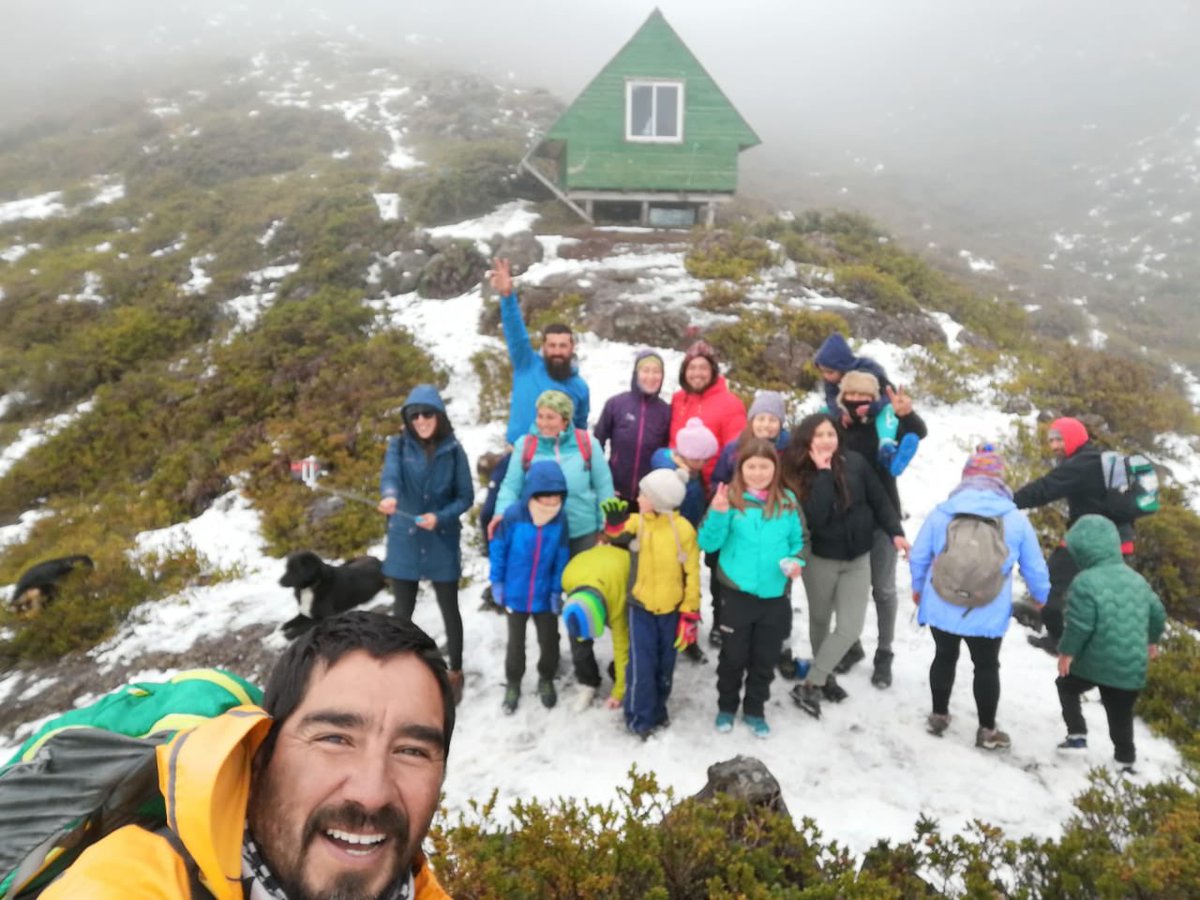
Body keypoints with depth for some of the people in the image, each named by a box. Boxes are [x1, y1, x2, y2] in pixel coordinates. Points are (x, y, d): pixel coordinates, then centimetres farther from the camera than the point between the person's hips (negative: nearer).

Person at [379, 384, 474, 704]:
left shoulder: (453, 451, -4)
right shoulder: (399, 445, -3)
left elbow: (466, 496, -3)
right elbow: (390, 473, -23)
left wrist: (441, 517, -20)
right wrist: (389, 496, -46)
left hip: (442, 542, -1)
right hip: (404, 541, 1)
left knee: (449, 610, 9)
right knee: (403, 612, 12)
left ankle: (455, 674, 28)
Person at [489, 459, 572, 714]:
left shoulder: (560, 518, -14)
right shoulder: (513, 515, -21)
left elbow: (561, 557, -4)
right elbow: (498, 549, -8)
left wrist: (557, 590, -4)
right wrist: (497, 582, -3)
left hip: (545, 596, 1)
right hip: (515, 594, -1)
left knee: (549, 640, 17)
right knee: (515, 642, 17)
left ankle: (546, 680, 42)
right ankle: (512, 684, 39)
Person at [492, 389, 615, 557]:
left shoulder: (587, 443, -6)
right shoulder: (525, 445, -6)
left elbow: (603, 486, 2)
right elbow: (511, 485, -4)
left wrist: (605, 524, 4)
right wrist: (502, 512, -21)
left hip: (583, 532, 0)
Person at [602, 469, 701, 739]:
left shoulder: (683, 529, -13)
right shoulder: (636, 522, -8)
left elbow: (692, 574, -7)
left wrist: (689, 614, -7)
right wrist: (615, 525, -12)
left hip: (671, 609, 0)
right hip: (641, 607, 0)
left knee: (664, 664, 15)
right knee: (642, 666, -3)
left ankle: (657, 709, 35)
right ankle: (639, 717, 14)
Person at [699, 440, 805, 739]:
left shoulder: (788, 501, 2)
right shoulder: (730, 499, -9)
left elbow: (798, 541, 10)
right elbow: (708, 543, -14)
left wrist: (796, 561, -9)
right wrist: (718, 513, -29)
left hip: (775, 597, 3)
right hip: (737, 594, -3)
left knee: (765, 659, 15)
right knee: (733, 656, 12)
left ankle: (755, 710, 34)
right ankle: (726, 707, 33)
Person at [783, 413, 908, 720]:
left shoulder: (855, 462, -11)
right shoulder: (798, 473, -14)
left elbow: (879, 500, -2)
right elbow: (814, 517, -28)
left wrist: (896, 532, -13)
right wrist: (824, 472, -27)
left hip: (857, 558, 1)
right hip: (820, 559, -1)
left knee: (850, 628, -5)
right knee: (820, 621, 16)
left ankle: (809, 685, 7)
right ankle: (824, 677, 37)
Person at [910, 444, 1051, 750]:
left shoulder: (942, 512, -5)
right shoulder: (1016, 520, -5)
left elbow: (918, 556, 2)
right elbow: (1034, 567, 4)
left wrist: (918, 587, 21)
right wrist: (1041, 596, 25)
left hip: (941, 608, 1)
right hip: (988, 615, -1)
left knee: (944, 657, 20)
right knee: (986, 667, 15)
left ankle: (939, 716, 33)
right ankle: (987, 730, 26)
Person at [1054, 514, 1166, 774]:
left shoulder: (1085, 582, -17)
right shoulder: (1136, 578, 7)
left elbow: (1079, 624, -19)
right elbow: (1157, 613, 17)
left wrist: (1067, 652, -5)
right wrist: (1151, 640, 33)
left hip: (1095, 662, -5)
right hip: (1132, 667, 5)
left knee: (1066, 686, 21)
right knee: (1121, 714, 19)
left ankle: (1077, 735, 14)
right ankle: (1125, 759, 27)